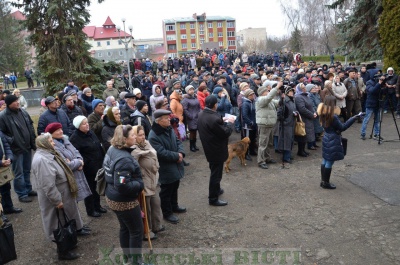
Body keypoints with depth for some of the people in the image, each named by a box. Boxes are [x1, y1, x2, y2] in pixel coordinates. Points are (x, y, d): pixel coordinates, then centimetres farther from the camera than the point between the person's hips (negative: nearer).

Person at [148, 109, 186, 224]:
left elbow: (178, 141, 8)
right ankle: (167, 213, 24)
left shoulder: (169, 129, 2)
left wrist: (181, 153, -11)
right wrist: (176, 156, -20)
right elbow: (162, 153, -29)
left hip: (175, 166, 9)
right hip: (165, 169, -8)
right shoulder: (153, 136, -26)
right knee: (166, 191, 8)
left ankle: (174, 206, 45)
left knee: (174, 187, 24)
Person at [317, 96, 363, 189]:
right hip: (333, 141, -9)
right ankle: (326, 183, 9)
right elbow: (342, 127, -16)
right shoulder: (333, 116, -22)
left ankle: (323, 181, 23)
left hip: (326, 138, 9)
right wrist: (354, 118, -18)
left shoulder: (324, 114, 2)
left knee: (325, 160, 15)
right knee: (329, 162, 1)